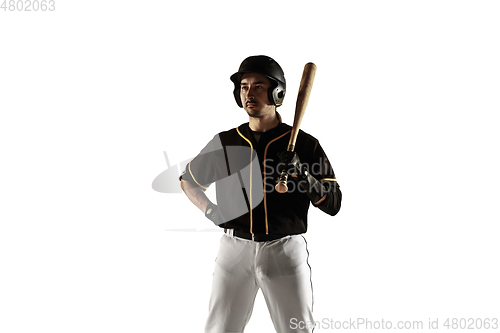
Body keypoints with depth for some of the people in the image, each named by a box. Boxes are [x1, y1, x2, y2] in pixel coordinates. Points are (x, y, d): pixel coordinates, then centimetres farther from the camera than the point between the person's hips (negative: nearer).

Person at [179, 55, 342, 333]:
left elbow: (332, 204, -2)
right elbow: (188, 180, 21)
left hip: (285, 251, -1)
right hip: (235, 248, 2)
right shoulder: (224, 143, 6)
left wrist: (301, 175, -18)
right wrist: (210, 211, 3)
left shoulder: (303, 144, 0)